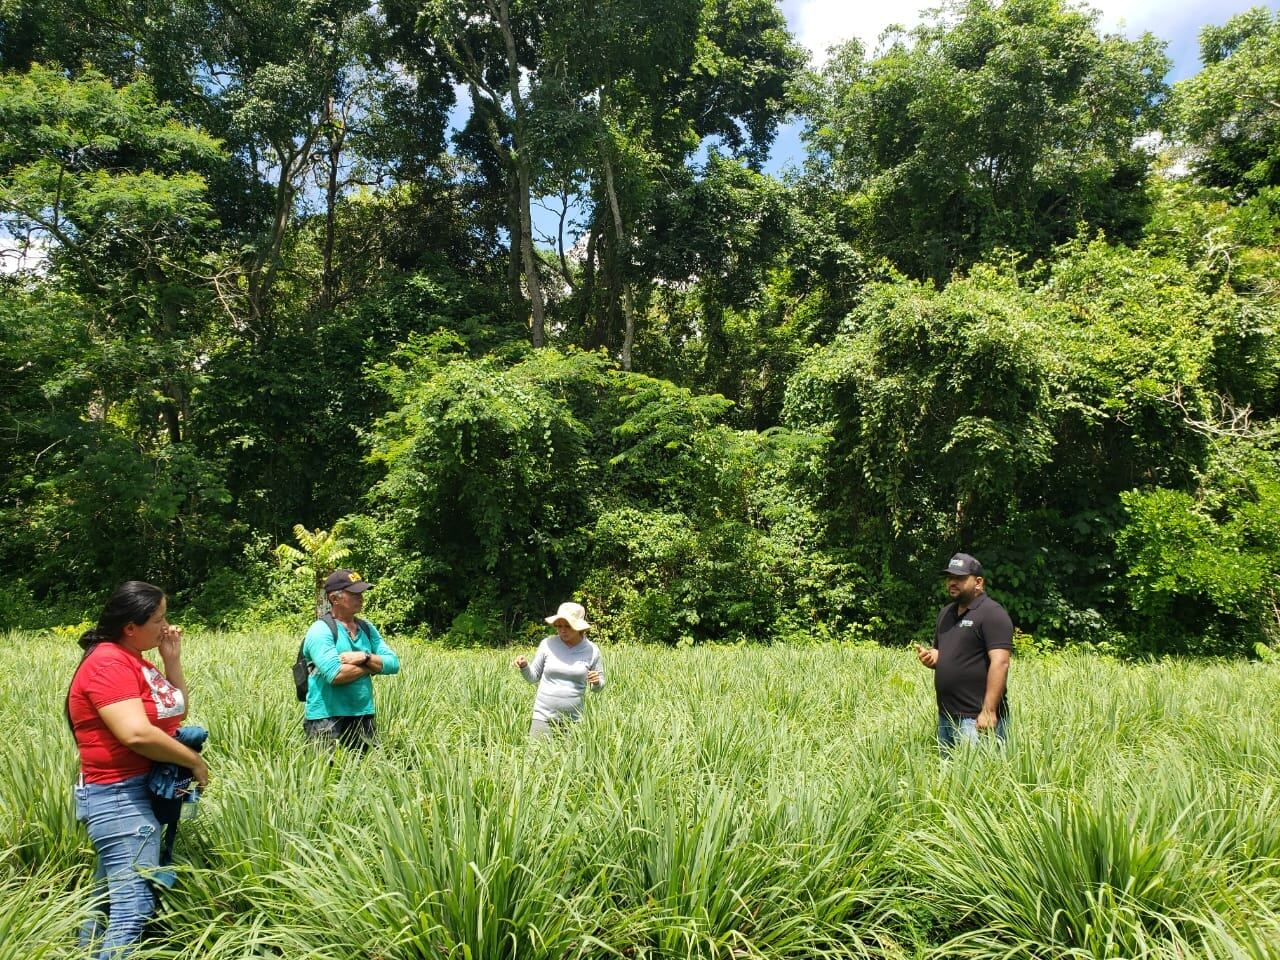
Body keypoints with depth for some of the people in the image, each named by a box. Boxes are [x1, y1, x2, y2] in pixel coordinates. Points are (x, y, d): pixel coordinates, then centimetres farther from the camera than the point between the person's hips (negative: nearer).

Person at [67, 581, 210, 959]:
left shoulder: (133, 659, 13)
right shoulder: (109, 662, -17)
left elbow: (177, 711, 16)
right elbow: (136, 734, -27)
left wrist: (172, 660, 4)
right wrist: (196, 762, -15)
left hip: (142, 791, 10)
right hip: (120, 796, -10)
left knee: (108, 898, 19)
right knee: (134, 907, -15)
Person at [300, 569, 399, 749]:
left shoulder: (367, 629, 12)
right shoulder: (321, 630, -9)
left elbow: (393, 663, 5)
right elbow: (335, 674, -21)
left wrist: (365, 657, -13)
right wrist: (373, 665, -7)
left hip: (364, 717, 6)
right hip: (327, 720, -6)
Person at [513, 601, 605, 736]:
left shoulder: (591, 650, -1)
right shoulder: (547, 644, -2)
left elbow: (599, 685, 10)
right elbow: (533, 677, 8)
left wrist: (597, 682, -12)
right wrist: (524, 666, -11)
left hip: (574, 719, 0)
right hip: (543, 716, 0)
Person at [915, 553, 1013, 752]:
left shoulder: (991, 614, -10)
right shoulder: (946, 613, 16)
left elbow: (1000, 663, -18)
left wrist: (988, 711, -23)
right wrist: (930, 656, 3)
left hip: (977, 719, -8)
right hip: (946, 717, 8)